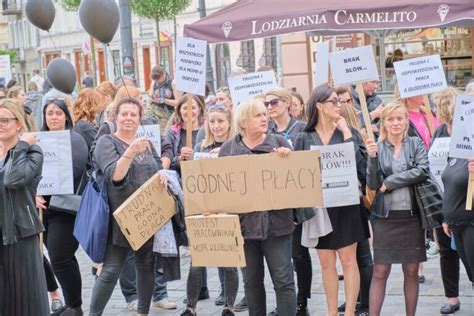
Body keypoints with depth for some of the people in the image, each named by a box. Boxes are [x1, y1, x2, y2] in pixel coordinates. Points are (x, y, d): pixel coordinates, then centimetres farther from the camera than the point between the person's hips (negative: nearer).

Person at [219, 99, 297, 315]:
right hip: (244, 223, 2)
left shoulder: (279, 142, 4)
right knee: (251, 281, 12)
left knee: (283, 280, -1)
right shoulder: (229, 148, 6)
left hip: (276, 222, -2)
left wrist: (286, 159, -15)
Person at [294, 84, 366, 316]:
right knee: (326, 262, 9)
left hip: (345, 204, -1)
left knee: (348, 260, 2)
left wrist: (347, 133, -13)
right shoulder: (304, 138, 1)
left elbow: (359, 165, -12)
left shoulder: (345, 133, 1)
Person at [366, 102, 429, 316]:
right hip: (385, 217, -1)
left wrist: (389, 182, -13)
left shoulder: (416, 144, 4)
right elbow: (373, 184, -5)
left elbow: (423, 171, -13)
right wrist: (372, 158, -19)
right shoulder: (377, 148, 2)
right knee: (380, 273, -1)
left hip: (412, 215, 1)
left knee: (411, 271, 9)